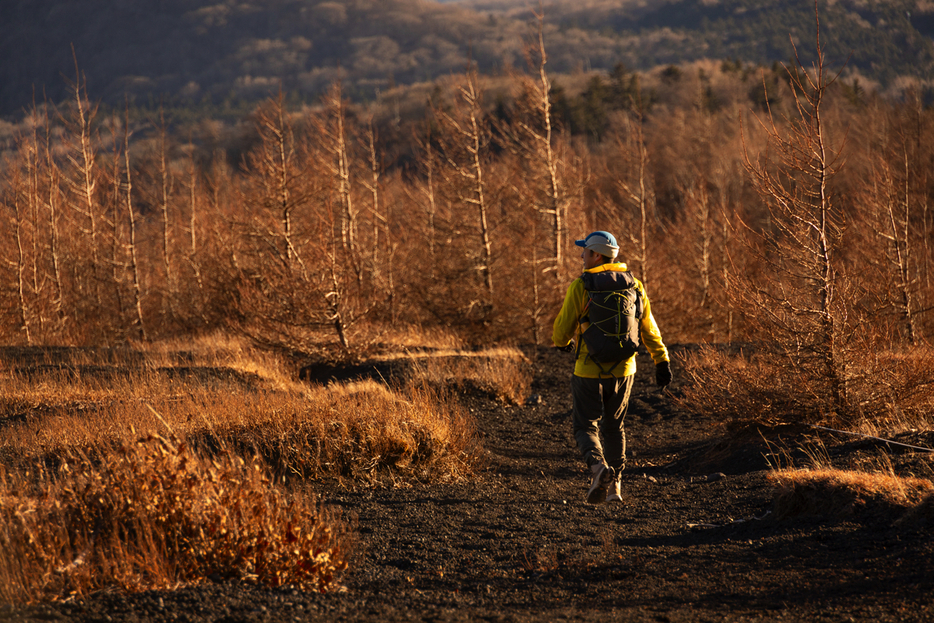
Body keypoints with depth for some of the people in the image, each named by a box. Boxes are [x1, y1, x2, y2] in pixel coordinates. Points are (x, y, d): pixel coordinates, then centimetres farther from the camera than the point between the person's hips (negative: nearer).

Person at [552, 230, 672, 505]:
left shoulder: (580, 287, -11)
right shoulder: (633, 285, 2)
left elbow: (562, 329, -6)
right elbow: (648, 328, 4)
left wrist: (562, 342, 16)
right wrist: (662, 361, 8)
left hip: (589, 371, -4)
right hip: (623, 369, 4)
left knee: (586, 426, 5)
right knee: (613, 426, 20)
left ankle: (599, 467, -23)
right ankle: (613, 486, 19)